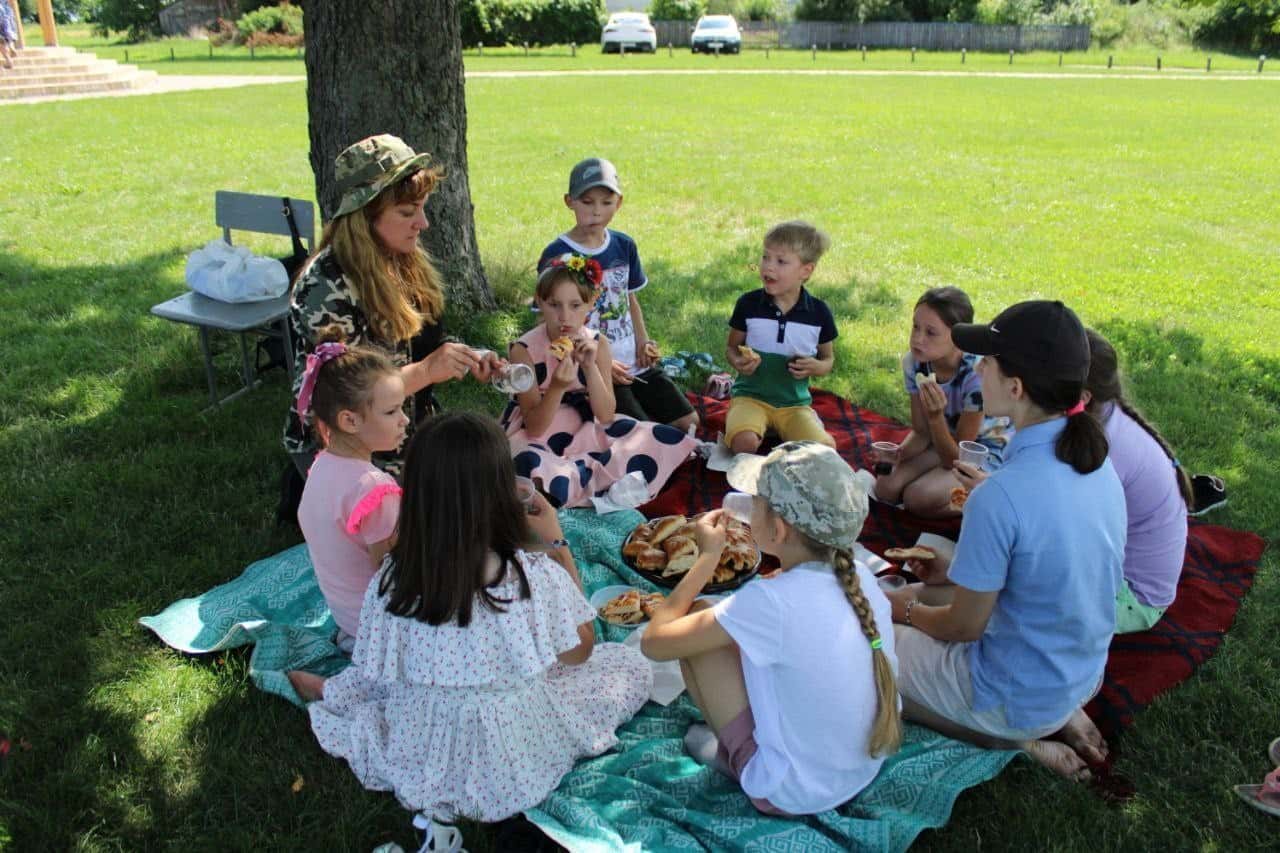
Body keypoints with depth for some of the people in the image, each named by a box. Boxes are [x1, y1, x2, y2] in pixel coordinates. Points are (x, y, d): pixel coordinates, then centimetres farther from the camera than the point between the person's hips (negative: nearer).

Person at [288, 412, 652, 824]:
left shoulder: (390, 579, -18)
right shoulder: (536, 576, -27)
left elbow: (376, 677, -7)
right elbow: (579, 651, -8)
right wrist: (557, 542, -7)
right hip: (517, 768, -3)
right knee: (632, 663, 13)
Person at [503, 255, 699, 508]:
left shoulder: (598, 344, -7)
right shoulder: (524, 350, -17)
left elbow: (606, 416, -12)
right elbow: (535, 427, -18)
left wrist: (589, 366, -25)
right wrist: (558, 387, -35)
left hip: (583, 431, 4)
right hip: (534, 438, -3)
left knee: (659, 441, -14)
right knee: (532, 465, -39)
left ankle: (580, 479, -17)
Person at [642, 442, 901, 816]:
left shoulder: (770, 602, -28)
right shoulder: (860, 576, -8)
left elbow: (654, 642, -18)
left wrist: (708, 556, -9)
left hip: (793, 794, -6)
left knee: (695, 621, -3)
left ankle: (731, 753, 14)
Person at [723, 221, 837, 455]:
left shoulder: (819, 312, -2)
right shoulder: (748, 304, -4)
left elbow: (828, 359, 10)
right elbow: (731, 347, 8)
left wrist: (815, 367, -13)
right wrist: (738, 362, -15)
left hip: (795, 402, 2)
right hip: (751, 395, -1)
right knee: (744, 444, -31)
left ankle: (779, 433, 4)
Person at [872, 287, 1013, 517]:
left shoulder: (977, 374, -32)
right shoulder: (913, 362, -16)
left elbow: (953, 460, -24)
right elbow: (921, 432, -5)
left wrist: (936, 417, -41)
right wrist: (898, 453, -27)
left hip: (988, 452, -6)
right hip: (944, 441, 6)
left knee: (917, 497, -26)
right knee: (886, 488, -14)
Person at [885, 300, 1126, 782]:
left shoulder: (1000, 497, -32)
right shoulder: (1097, 465, -7)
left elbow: (965, 626, -19)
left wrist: (905, 610, 0)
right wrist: (958, 574, 11)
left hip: (1019, 699, -7)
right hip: (1083, 676, 8)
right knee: (911, 596, 23)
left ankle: (1018, 741, 4)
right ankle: (1061, 716, 13)